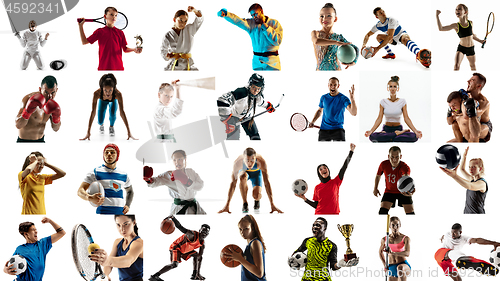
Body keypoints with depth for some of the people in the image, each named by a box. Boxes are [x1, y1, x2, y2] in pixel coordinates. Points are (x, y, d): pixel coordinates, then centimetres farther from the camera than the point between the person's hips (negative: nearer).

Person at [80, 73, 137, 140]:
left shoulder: (118, 94, -44)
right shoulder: (97, 93, -44)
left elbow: (122, 112, -42)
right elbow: (93, 112, -42)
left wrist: (129, 132, -46)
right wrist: (88, 132, -44)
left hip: (113, 101, 0)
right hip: (102, 101, 0)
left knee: (112, 114, -28)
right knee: (100, 121, -14)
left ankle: (111, 126, 7)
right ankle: (101, 124, 25)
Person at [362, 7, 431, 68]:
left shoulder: (391, 20, -27)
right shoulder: (377, 26, -6)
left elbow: (390, 36, -37)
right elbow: (368, 35, 6)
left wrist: (378, 48, -41)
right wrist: (364, 45, -17)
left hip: (402, 35, -8)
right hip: (394, 40, 8)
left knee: (405, 40, -44)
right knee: (379, 37, -3)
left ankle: (420, 55, -79)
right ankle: (391, 54, 1)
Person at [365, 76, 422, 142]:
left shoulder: (402, 101, 1)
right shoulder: (383, 102, 2)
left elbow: (406, 118, -3)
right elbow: (379, 119, -2)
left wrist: (415, 131, -17)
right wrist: (371, 131, -16)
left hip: (398, 129, 0)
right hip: (386, 129, 0)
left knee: (414, 136, -33)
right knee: (372, 136, -35)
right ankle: (398, 134, -20)